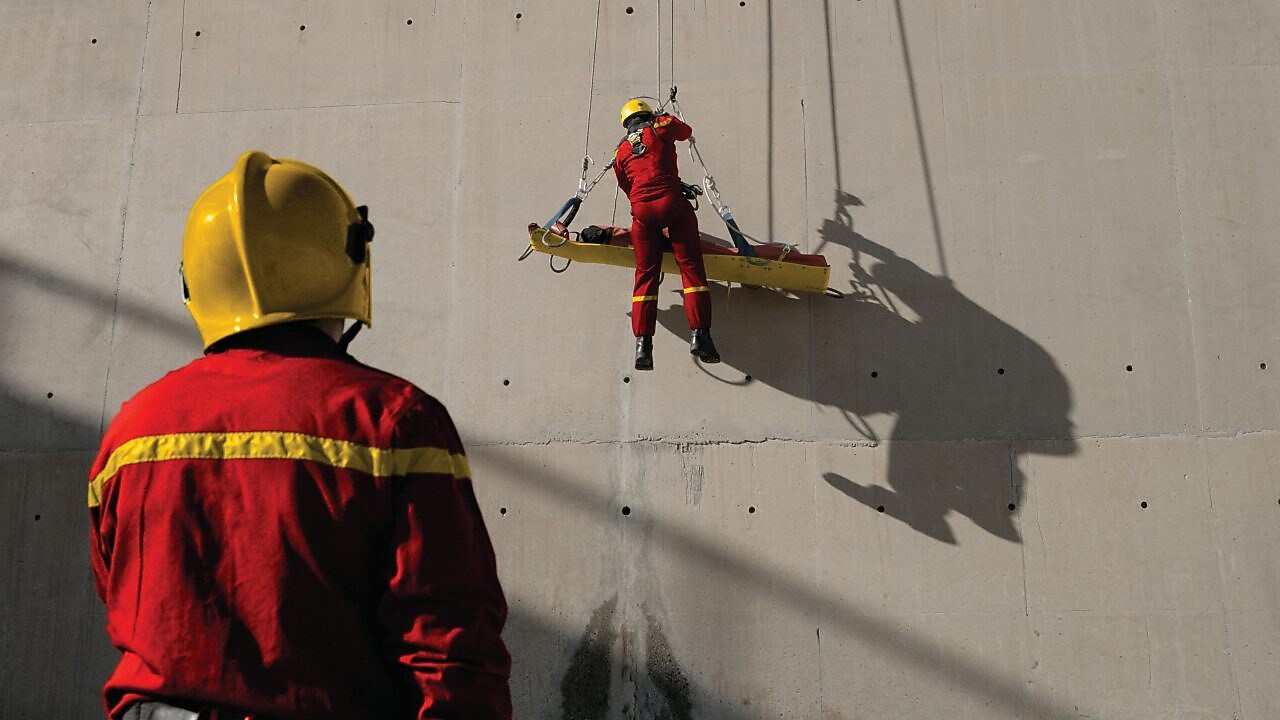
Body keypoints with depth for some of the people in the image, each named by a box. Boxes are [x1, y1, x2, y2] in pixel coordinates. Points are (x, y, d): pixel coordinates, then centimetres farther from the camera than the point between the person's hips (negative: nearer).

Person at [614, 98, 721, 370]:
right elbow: (687, 131, 29)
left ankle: (643, 343, -3)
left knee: (645, 274, 6)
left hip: (641, 210, 3)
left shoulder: (621, 151, 21)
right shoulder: (660, 127, 10)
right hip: (672, 202, -3)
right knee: (691, 266, -1)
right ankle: (699, 334, -12)